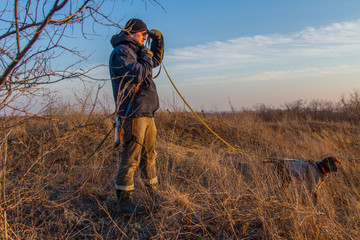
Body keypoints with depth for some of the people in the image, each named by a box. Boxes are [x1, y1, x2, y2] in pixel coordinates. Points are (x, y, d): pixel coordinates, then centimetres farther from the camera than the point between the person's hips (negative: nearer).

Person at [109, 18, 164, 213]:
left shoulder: (135, 52, 22)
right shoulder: (120, 52, -8)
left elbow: (156, 61, 34)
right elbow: (139, 74, -21)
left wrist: (158, 40, 22)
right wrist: (146, 55, -5)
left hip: (147, 113, 10)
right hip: (133, 113, -10)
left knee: (150, 154, 15)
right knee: (131, 158, -7)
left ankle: (153, 192, 27)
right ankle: (124, 200, 2)